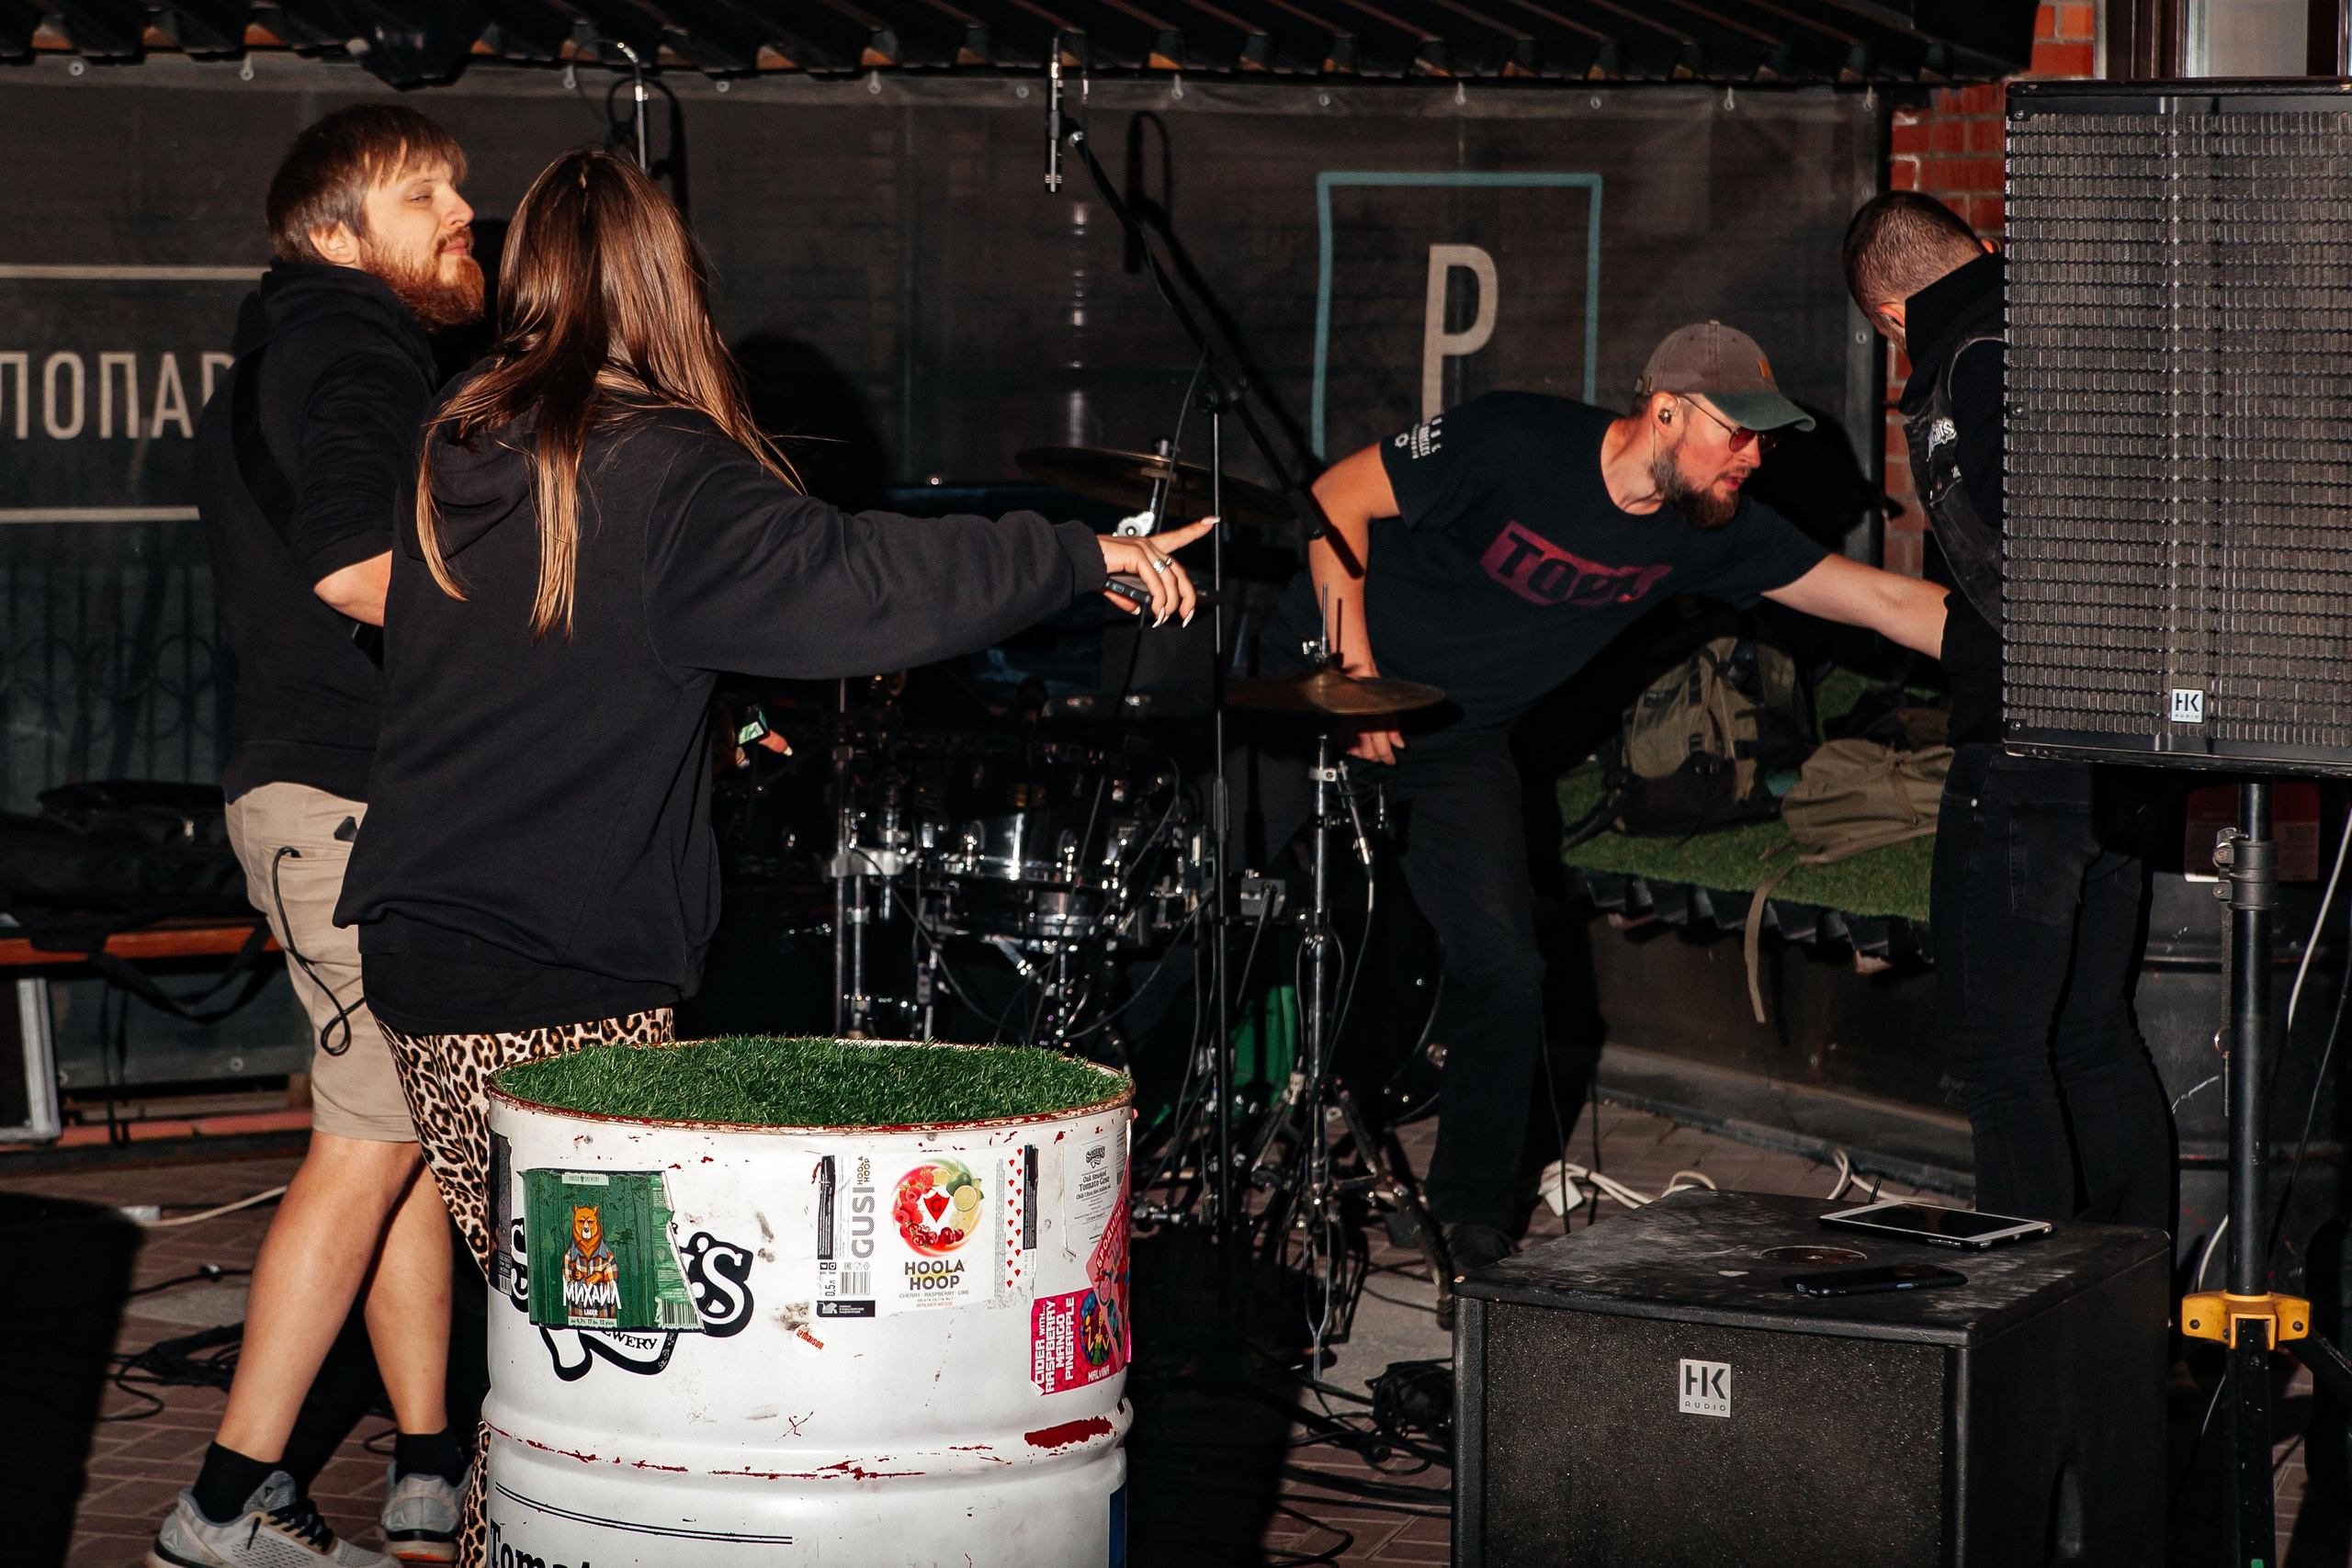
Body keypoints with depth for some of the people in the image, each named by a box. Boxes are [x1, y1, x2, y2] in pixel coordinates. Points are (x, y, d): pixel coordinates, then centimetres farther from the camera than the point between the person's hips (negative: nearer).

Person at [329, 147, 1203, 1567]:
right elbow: (850, 579, -16)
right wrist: (1086, 557, -9)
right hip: (561, 988, -7)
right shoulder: (653, 475, -11)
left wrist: (700, 717, 32)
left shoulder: (456, 456, 11)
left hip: (419, 961, 7)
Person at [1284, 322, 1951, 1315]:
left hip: (1460, 740, 4)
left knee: (1504, 972, -7)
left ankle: (1473, 1227, 7)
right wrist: (1355, 666, -22)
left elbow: (1888, 602, -11)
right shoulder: (1514, 442, -26)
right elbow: (1339, 498, -18)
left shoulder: (1709, 532, -12)